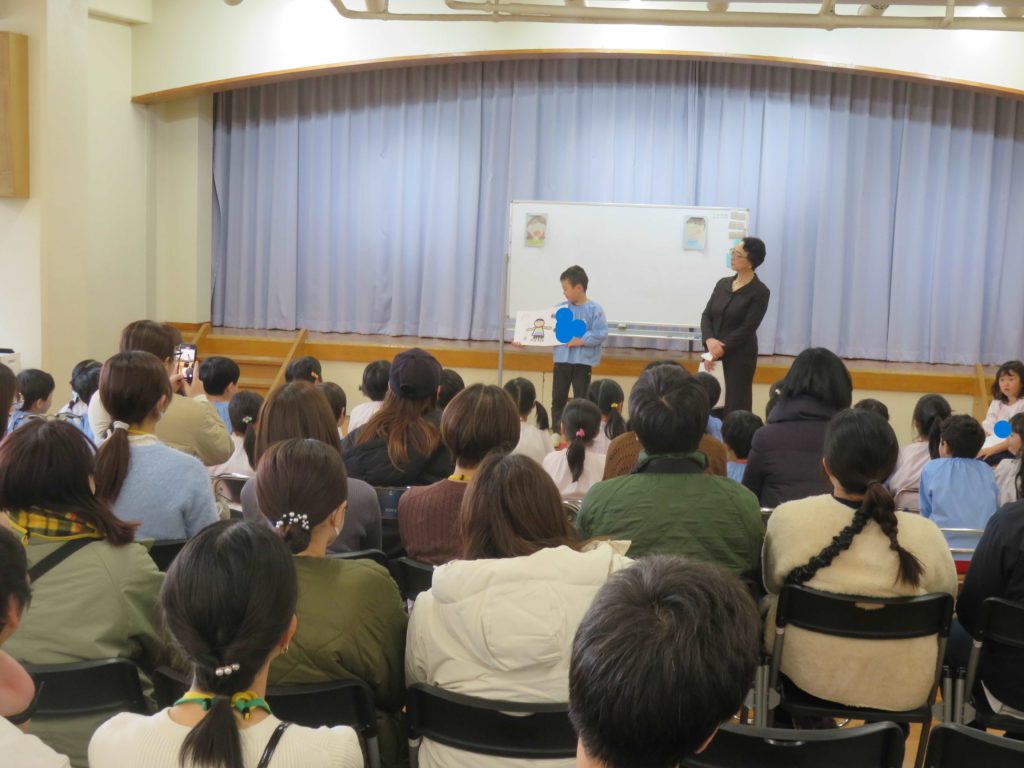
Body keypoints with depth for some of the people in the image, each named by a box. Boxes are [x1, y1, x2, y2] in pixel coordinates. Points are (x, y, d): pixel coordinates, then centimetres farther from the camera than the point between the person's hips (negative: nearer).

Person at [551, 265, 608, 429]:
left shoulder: (594, 309, -8)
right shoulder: (561, 308, 4)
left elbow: (601, 334, -14)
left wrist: (582, 341, -21)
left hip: (583, 362, -4)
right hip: (562, 360, 4)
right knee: (558, 399, 9)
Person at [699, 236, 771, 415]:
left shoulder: (760, 292, -7)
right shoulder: (722, 284, 11)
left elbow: (747, 329, -13)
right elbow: (706, 315, 5)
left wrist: (721, 349, -17)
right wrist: (709, 340, -14)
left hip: (740, 356, -5)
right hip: (714, 353, 5)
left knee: (735, 408, -4)